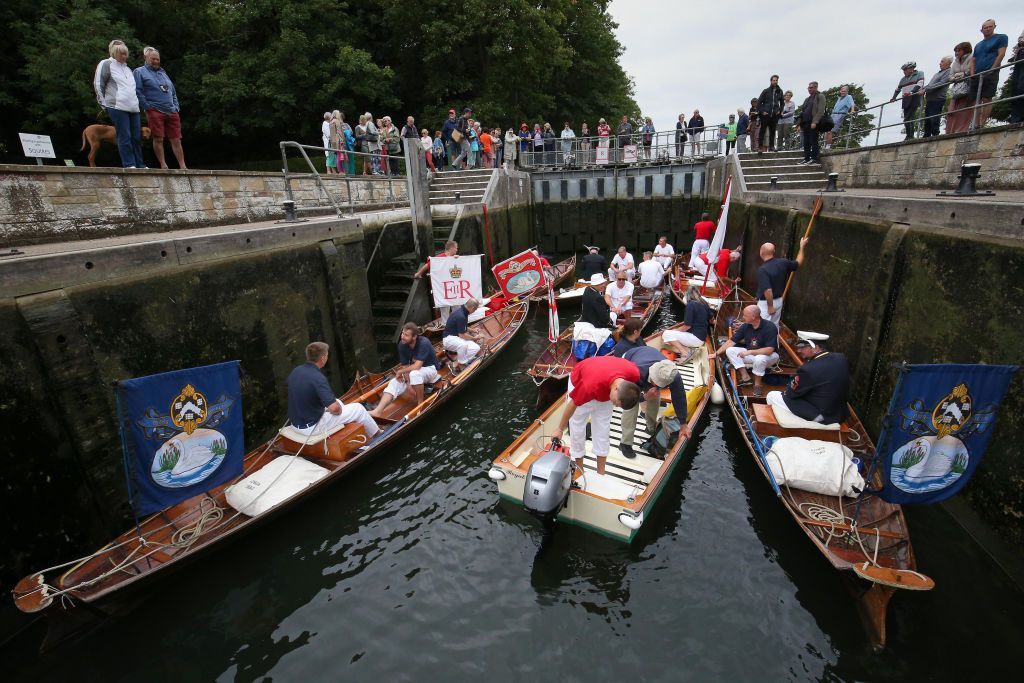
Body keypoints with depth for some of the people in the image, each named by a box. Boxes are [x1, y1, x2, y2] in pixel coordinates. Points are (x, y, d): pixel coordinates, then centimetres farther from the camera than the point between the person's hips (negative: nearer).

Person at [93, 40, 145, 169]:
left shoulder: (127, 68, 26)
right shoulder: (106, 64, 7)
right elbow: (98, 85, 4)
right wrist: (104, 104, 0)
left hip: (133, 107, 6)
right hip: (117, 107, -6)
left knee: (137, 137, 1)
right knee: (125, 136, -11)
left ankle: (140, 165, 2)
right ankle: (129, 164, -13)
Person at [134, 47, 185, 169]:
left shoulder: (163, 72, 25)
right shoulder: (140, 72, 6)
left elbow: (173, 92, 25)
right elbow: (138, 92, -3)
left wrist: (176, 107, 11)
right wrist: (148, 107, -9)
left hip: (172, 112, 4)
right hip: (155, 112, -4)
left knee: (176, 140, 0)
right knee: (158, 139, -5)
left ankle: (182, 166, 0)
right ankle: (163, 165, -1)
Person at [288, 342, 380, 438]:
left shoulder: (296, 370, -1)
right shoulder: (318, 378, -28)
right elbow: (334, 408, -32)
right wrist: (338, 410, -7)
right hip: (312, 427, -9)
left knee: (337, 401, 29)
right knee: (358, 408, 3)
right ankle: (376, 435, 26)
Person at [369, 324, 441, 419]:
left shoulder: (423, 343, -29)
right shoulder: (402, 344, -11)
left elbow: (417, 366, -32)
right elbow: (404, 366, -9)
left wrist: (400, 372, -19)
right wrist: (408, 383, -21)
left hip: (430, 368, -6)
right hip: (413, 370, 6)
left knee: (414, 373, -37)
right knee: (394, 383, -14)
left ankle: (420, 403, -19)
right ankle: (378, 411, -26)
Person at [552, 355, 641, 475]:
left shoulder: (634, 373, -34)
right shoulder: (590, 386, -44)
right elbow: (572, 405, -24)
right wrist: (560, 429, -9)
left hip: (605, 387, 3)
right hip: (579, 381, -3)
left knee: (603, 426, 4)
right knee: (577, 425, 1)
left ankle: (601, 473, 16)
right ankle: (579, 470, 20)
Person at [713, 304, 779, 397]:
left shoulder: (770, 327, -24)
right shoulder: (746, 326, -7)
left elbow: (769, 350, -31)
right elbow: (731, 341, -3)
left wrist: (749, 352, -32)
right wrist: (716, 353, -7)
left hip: (769, 355, -6)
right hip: (751, 353, 6)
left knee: (759, 358, -40)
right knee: (730, 350, -12)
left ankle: (757, 384, -15)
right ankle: (746, 377, -8)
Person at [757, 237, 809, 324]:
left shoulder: (762, 269, -25)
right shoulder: (782, 263, -3)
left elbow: (768, 290, -31)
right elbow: (798, 263, 17)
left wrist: (770, 306, -22)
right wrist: (802, 246, 27)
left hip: (766, 302, -8)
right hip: (779, 301, 8)